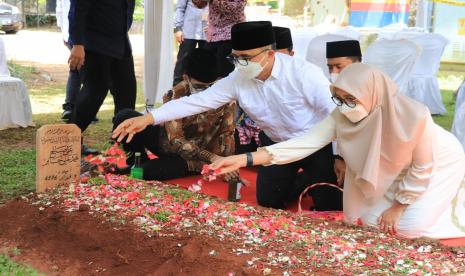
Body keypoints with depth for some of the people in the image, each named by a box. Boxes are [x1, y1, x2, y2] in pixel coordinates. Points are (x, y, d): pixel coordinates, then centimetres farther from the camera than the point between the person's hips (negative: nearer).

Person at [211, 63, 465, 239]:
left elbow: (422, 168, -26)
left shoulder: (413, 116, -41)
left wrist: (397, 207, -15)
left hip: (440, 164, -5)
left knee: (408, 225, -16)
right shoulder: (342, 116, -26)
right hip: (399, 168, 5)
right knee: (371, 219, 2)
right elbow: (305, 142, -32)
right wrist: (243, 159, -41)